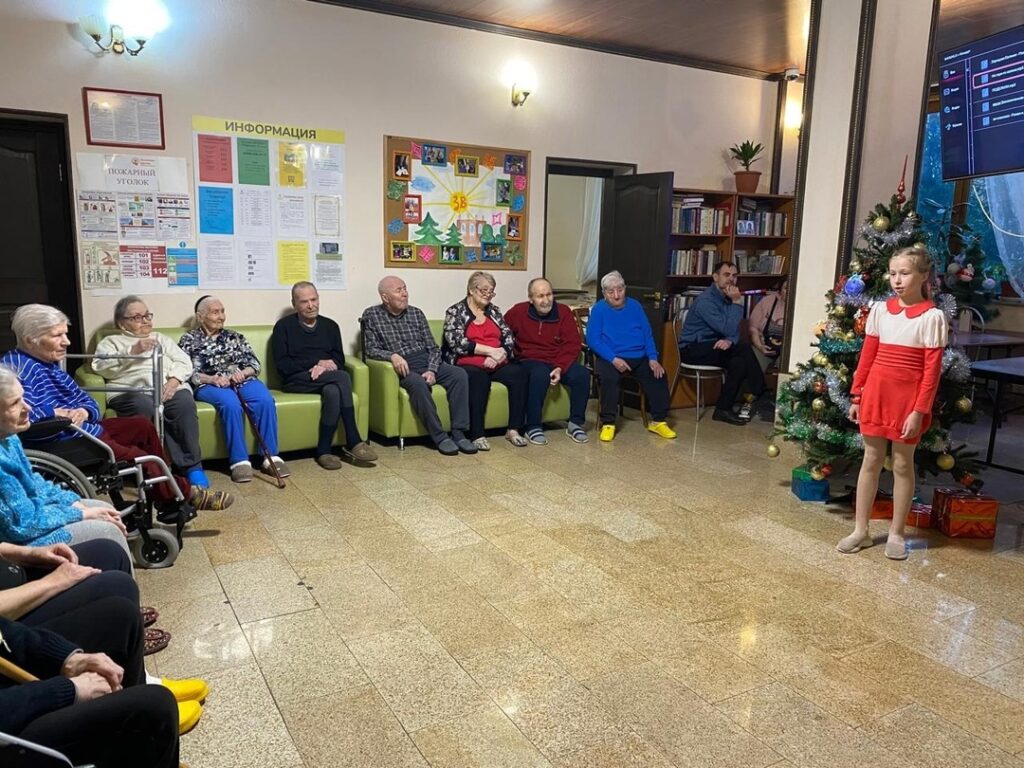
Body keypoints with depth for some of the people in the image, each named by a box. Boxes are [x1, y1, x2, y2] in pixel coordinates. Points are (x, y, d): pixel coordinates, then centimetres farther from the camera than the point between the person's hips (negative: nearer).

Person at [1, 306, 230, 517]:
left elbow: (87, 400, 13)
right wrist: (56, 413, -18)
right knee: (138, 457, -15)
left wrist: (84, 411, -10)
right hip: (60, 443, -11)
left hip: (83, 429, 11)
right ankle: (184, 494, 9)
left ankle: (169, 500, 10)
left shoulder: (49, 363, 13)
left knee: (142, 426, 11)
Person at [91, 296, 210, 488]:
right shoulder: (110, 342, 22)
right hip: (132, 391, -2)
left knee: (184, 404, -33)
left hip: (169, 388, 2)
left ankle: (193, 465, -27)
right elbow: (102, 367, 1)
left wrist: (174, 380, -7)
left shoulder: (160, 338, 31)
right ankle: (182, 466, -33)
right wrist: (133, 351, -10)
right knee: (145, 408, -37)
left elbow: (184, 362, 15)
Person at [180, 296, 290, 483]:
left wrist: (243, 373, -8)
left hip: (242, 380, 3)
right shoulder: (188, 340, 15)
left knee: (265, 400, -30)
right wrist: (212, 379, -16)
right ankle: (239, 460, -34)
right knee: (230, 403, -38)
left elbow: (254, 363, 15)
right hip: (209, 385, -3)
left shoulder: (234, 337, 24)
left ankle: (271, 457, -29)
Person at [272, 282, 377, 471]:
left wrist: (324, 368, -13)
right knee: (343, 378, -31)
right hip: (297, 380, -3)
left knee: (333, 391, -36)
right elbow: (282, 365, -4)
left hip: (326, 379, 3)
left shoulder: (330, 326, 18)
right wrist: (317, 362, -11)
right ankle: (353, 442, -30)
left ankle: (324, 450, -28)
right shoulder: (283, 326, 7)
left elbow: (339, 360, 10)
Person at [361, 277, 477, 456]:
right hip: (402, 367, -4)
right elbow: (371, 349, -4)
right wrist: (392, 356, -24)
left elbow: (433, 347, 10)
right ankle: (440, 436, -28)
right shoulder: (371, 315, 3)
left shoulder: (416, 313, 13)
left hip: (426, 361, 4)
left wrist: (432, 370, -9)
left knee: (460, 374, -22)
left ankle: (459, 433, -22)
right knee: (417, 383, -38)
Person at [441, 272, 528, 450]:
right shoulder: (455, 312, 3)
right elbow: (456, 342, -12)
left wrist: (499, 355, -14)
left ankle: (513, 429, -21)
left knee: (519, 373, -24)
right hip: (468, 365, -5)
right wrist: (491, 350, -16)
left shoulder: (494, 311, 17)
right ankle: (477, 434, -35)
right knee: (479, 377, -37)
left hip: (496, 364, 5)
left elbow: (509, 338, 8)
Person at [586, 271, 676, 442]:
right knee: (608, 377, -33)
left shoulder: (634, 306, 11)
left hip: (639, 357, 4)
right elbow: (592, 339, -10)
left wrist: (653, 359, -8)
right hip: (610, 358, -4)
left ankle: (658, 421, -4)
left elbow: (647, 334, 8)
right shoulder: (598, 309, -1)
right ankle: (608, 423, -21)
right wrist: (613, 359, -22)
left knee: (659, 374, -18)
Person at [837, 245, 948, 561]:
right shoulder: (880, 310, 3)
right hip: (876, 392, 4)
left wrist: (919, 411, -13)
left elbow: (932, 369, -9)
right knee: (871, 460, 10)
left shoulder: (932, 316, -8)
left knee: (902, 464, 7)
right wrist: (857, 397, 6)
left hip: (908, 397, -3)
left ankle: (896, 533, 21)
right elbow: (867, 356, 7)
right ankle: (860, 530, 18)